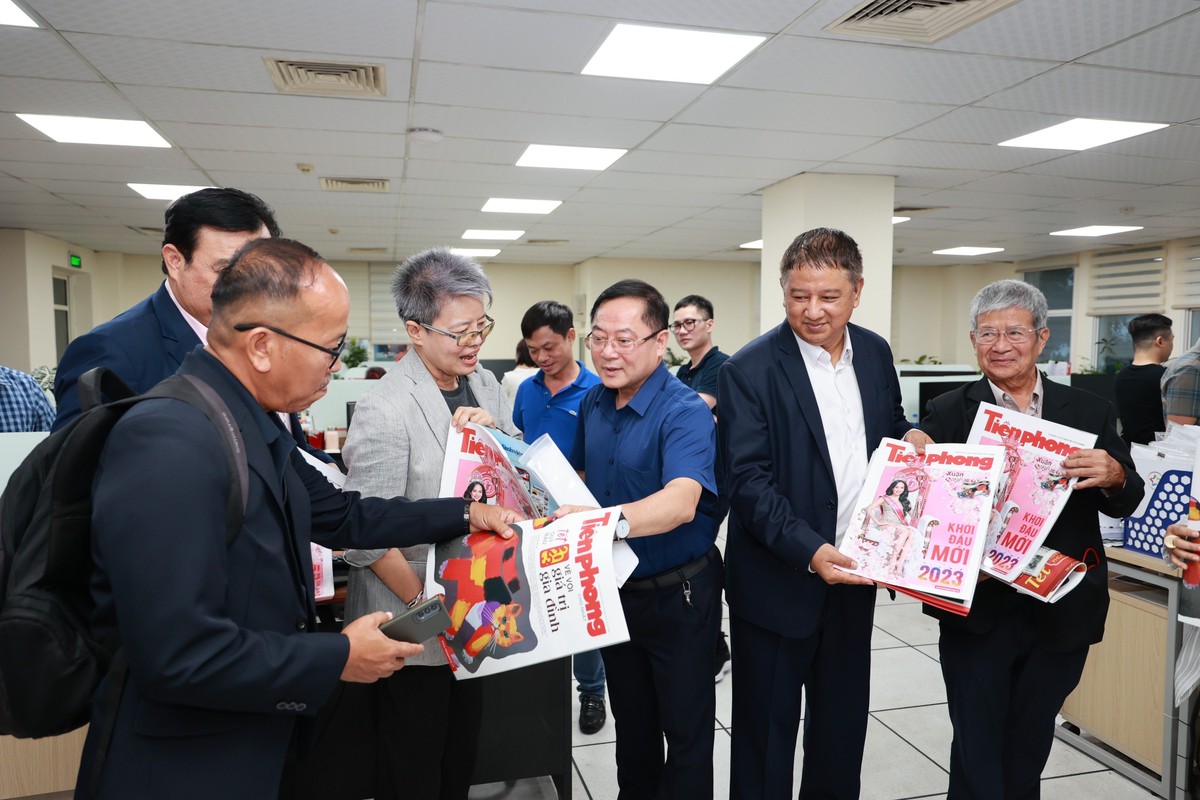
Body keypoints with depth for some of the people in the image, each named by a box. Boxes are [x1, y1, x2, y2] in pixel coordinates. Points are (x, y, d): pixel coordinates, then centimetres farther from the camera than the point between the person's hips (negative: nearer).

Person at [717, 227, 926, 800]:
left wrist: (910, 438, -6)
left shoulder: (876, 353, 2)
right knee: (766, 731, 11)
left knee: (844, 722, 23)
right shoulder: (749, 371, -16)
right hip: (779, 581, -5)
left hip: (853, 574, 6)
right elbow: (746, 481, -20)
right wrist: (809, 551, -30)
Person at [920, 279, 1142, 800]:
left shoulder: (1089, 413, 2)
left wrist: (1114, 476, -20)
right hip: (978, 612, -3)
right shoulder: (948, 413, -5)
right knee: (977, 754, 4)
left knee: (1028, 751, 21)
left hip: (1061, 614, 3)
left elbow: (1125, 503, 2)